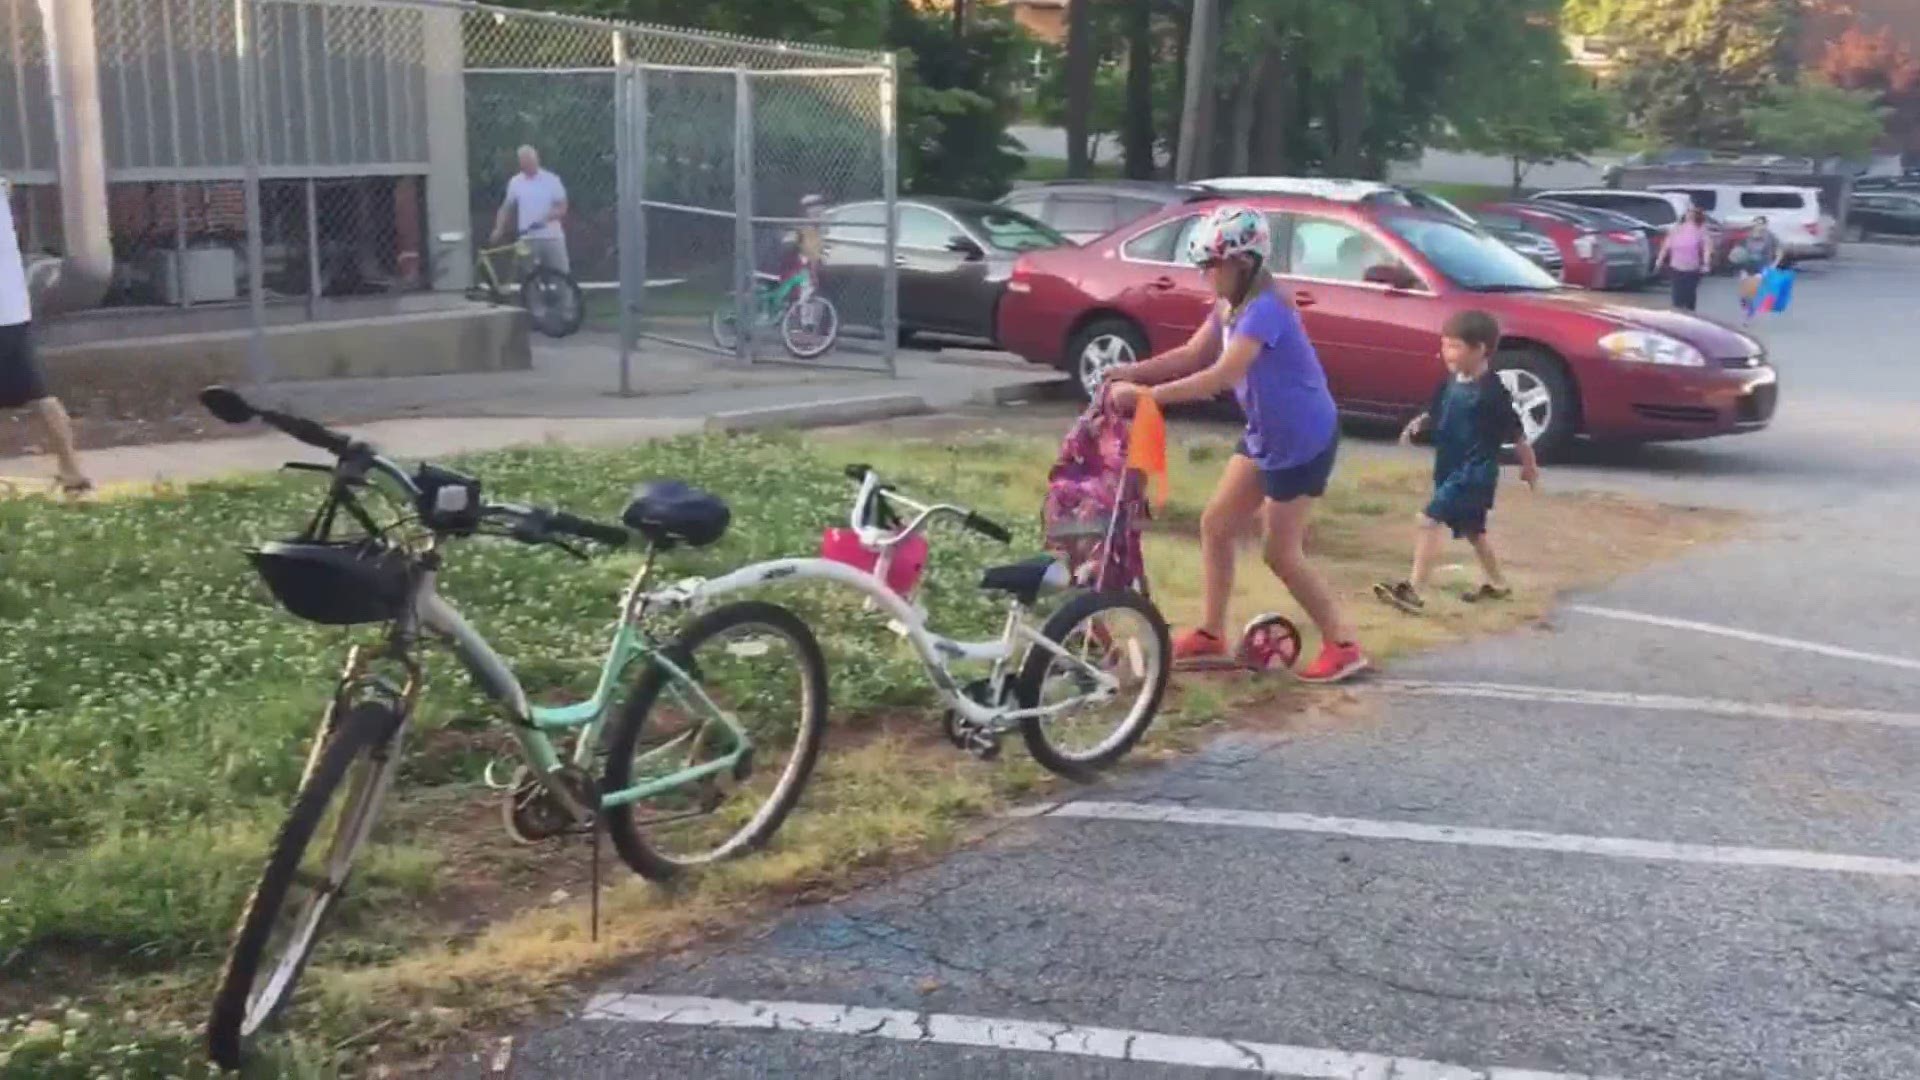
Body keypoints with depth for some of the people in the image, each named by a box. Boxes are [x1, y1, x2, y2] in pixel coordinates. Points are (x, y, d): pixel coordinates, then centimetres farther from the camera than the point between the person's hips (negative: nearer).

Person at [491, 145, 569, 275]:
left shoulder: (551, 180, -3)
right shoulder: (515, 182, 4)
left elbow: (562, 208, -4)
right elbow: (506, 207, 11)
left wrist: (546, 218, -22)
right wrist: (498, 229, -3)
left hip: (552, 237, -1)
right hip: (528, 238, 1)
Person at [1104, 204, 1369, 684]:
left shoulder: (1263, 309, -26)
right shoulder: (1231, 305, 4)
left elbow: (1222, 376, -36)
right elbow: (1190, 356, 8)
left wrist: (1146, 394, -38)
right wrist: (1130, 371, -6)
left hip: (1304, 438, -9)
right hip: (1265, 433, 9)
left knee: (1282, 552, -2)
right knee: (1216, 525, 9)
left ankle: (1343, 645, 8)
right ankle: (1210, 634, 19)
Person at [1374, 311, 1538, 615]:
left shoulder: (1491, 392, -19)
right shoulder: (1451, 382, 3)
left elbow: (1514, 432, -11)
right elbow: (1437, 414, 17)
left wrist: (1529, 466, -3)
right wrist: (1418, 423, -2)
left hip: (1475, 472, -9)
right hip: (1451, 469, 9)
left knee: (1430, 520, -19)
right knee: (1471, 529, 22)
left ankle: (1414, 590, -19)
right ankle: (1496, 583, 42)